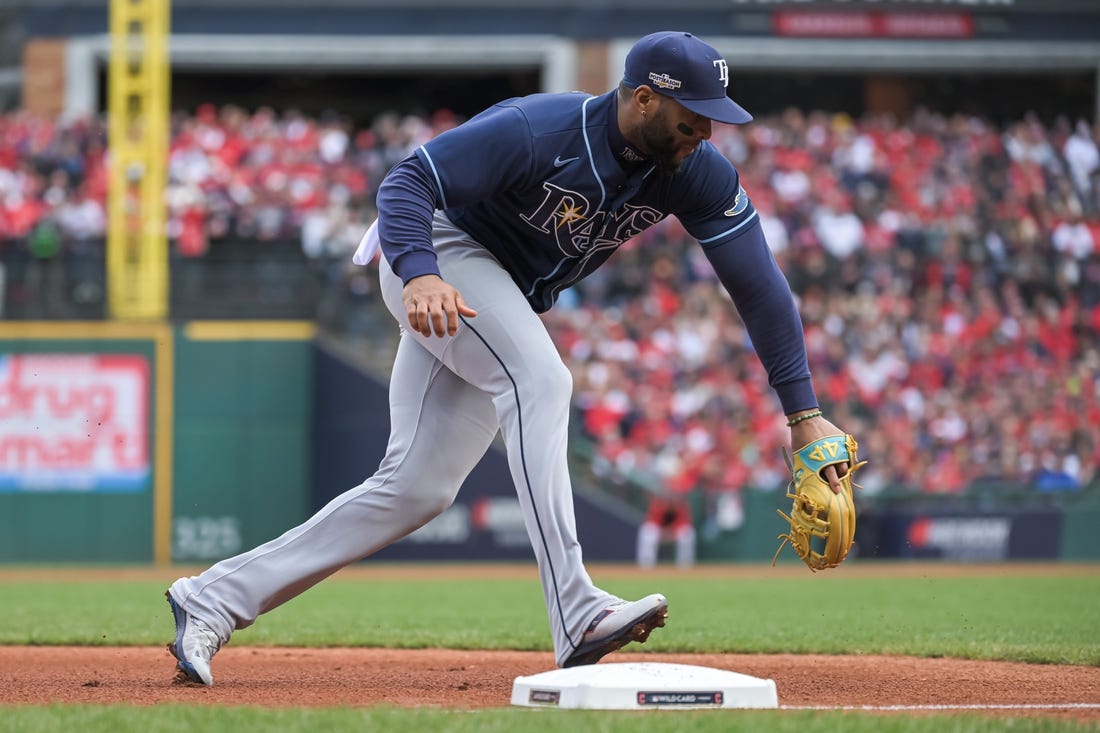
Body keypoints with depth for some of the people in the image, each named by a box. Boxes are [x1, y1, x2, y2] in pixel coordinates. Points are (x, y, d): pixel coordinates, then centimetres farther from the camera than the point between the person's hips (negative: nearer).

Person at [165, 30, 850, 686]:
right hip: (440, 250, -7)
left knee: (417, 490, 0)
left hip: (510, 302, 7)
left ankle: (216, 599, 4)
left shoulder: (696, 171, -13)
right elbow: (408, 180, -29)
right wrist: (420, 275, -48)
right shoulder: (533, 130, -28)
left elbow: (760, 285, -12)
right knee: (541, 379, -31)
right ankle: (576, 613, -40)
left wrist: (804, 412, -18)